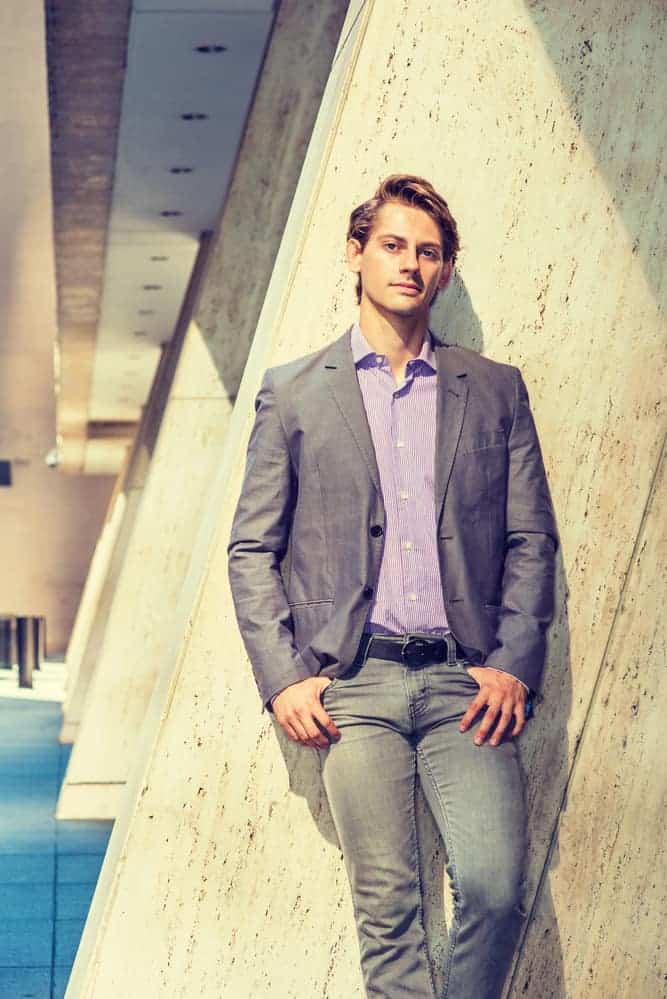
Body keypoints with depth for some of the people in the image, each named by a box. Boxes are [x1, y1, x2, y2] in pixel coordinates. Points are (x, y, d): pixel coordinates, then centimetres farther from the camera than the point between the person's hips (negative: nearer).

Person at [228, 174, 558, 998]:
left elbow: (531, 539, 11)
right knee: (387, 906, -2)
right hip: (354, 682, -1)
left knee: (495, 889, -12)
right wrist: (282, 677, -2)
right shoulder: (293, 393, 9)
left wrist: (513, 663, -1)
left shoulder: (495, 391, 13)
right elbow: (252, 549, 8)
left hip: (466, 680, 1)